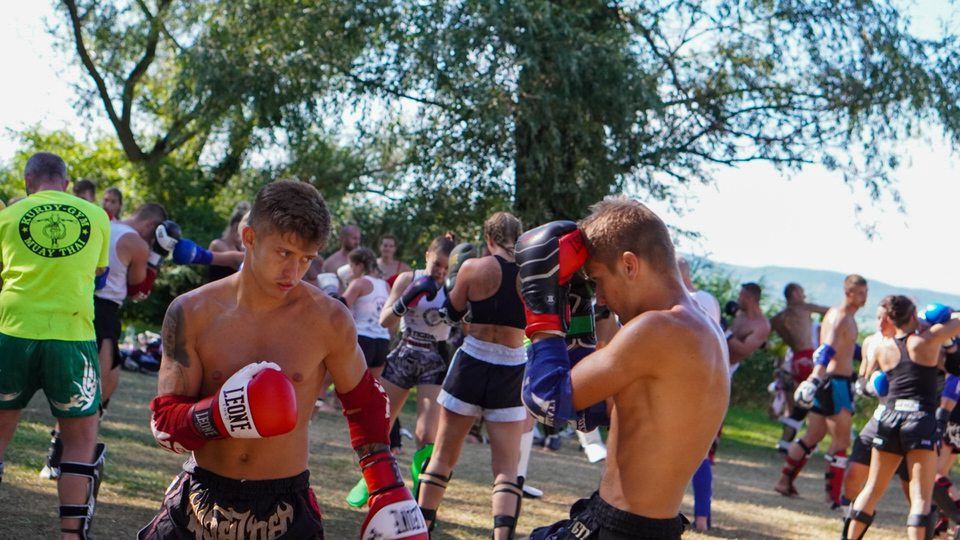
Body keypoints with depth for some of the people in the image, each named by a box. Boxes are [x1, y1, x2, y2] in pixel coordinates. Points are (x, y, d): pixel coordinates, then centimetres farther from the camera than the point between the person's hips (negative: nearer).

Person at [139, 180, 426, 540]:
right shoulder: (190, 314, -6)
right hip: (200, 503, 1)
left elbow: (364, 404, 10)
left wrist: (390, 491, 4)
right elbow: (164, 424, -6)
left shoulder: (329, 321, -7)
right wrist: (220, 414, -26)